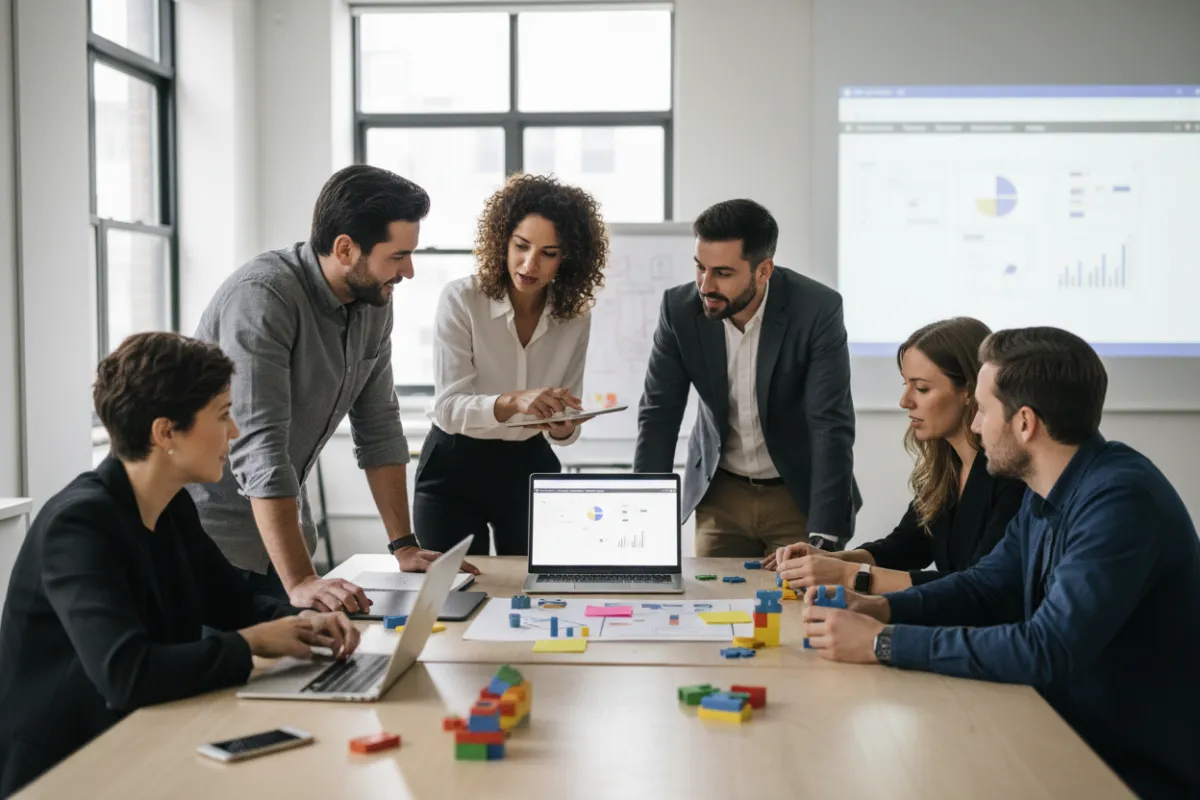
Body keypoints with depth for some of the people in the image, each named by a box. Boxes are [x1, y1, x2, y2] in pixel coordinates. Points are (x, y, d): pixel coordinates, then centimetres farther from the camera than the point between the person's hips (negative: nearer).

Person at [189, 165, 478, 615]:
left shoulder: (374, 301, -2)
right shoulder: (261, 297, -25)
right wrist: (300, 582, -36)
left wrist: (405, 547, 2)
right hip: (212, 528, -7)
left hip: (281, 526, 7)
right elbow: (260, 449, -32)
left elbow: (379, 429, 5)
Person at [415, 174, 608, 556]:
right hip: (454, 469, -3)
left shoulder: (575, 317, -5)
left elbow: (564, 421, -1)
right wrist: (513, 402, -40)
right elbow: (447, 408, -23)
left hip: (529, 469, 3)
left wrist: (563, 428, -25)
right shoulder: (461, 299, -16)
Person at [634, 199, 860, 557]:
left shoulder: (817, 309, -22)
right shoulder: (680, 308, -13)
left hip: (799, 492, -2)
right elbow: (659, 415, -8)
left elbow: (831, 426, -25)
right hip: (720, 493, 2)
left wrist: (823, 539, -32)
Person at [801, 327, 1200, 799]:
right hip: (1074, 735, 8)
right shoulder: (1048, 492, 4)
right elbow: (987, 585, 12)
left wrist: (882, 643, -26)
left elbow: (1046, 650, -31)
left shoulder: (1121, 501, -26)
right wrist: (880, 608, -6)